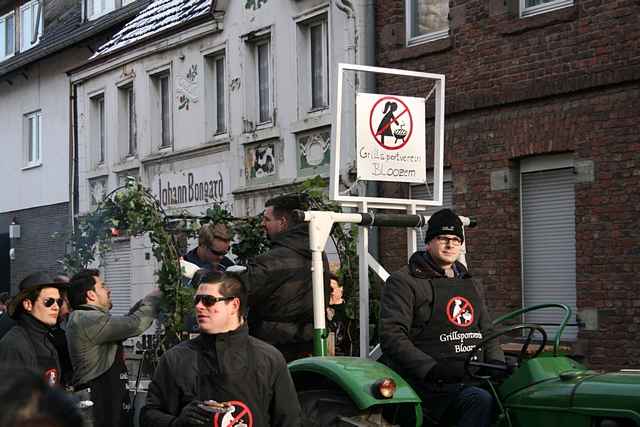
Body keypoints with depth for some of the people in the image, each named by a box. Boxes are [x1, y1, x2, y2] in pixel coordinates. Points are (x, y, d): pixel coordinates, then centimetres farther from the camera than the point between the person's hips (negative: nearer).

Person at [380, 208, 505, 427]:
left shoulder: (467, 283, 25)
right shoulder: (403, 282, 3)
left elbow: (487, 331, 27)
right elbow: (392, 337, -8)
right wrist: (432, 369, -20)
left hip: (474, 379, 6)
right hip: (431, 385, -6)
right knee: (481, 401, -34)